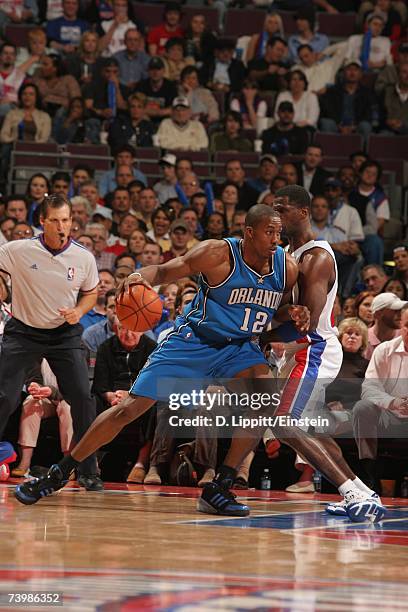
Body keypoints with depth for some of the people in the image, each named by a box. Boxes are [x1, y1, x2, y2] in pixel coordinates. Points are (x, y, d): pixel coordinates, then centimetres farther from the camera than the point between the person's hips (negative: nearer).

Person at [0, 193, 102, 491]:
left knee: (82, 398, -10)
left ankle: (88, 472, 2)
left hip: (65, 333, 1)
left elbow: (90, 293, 11)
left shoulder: (84, 258, -6)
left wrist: (79, 311, -9)